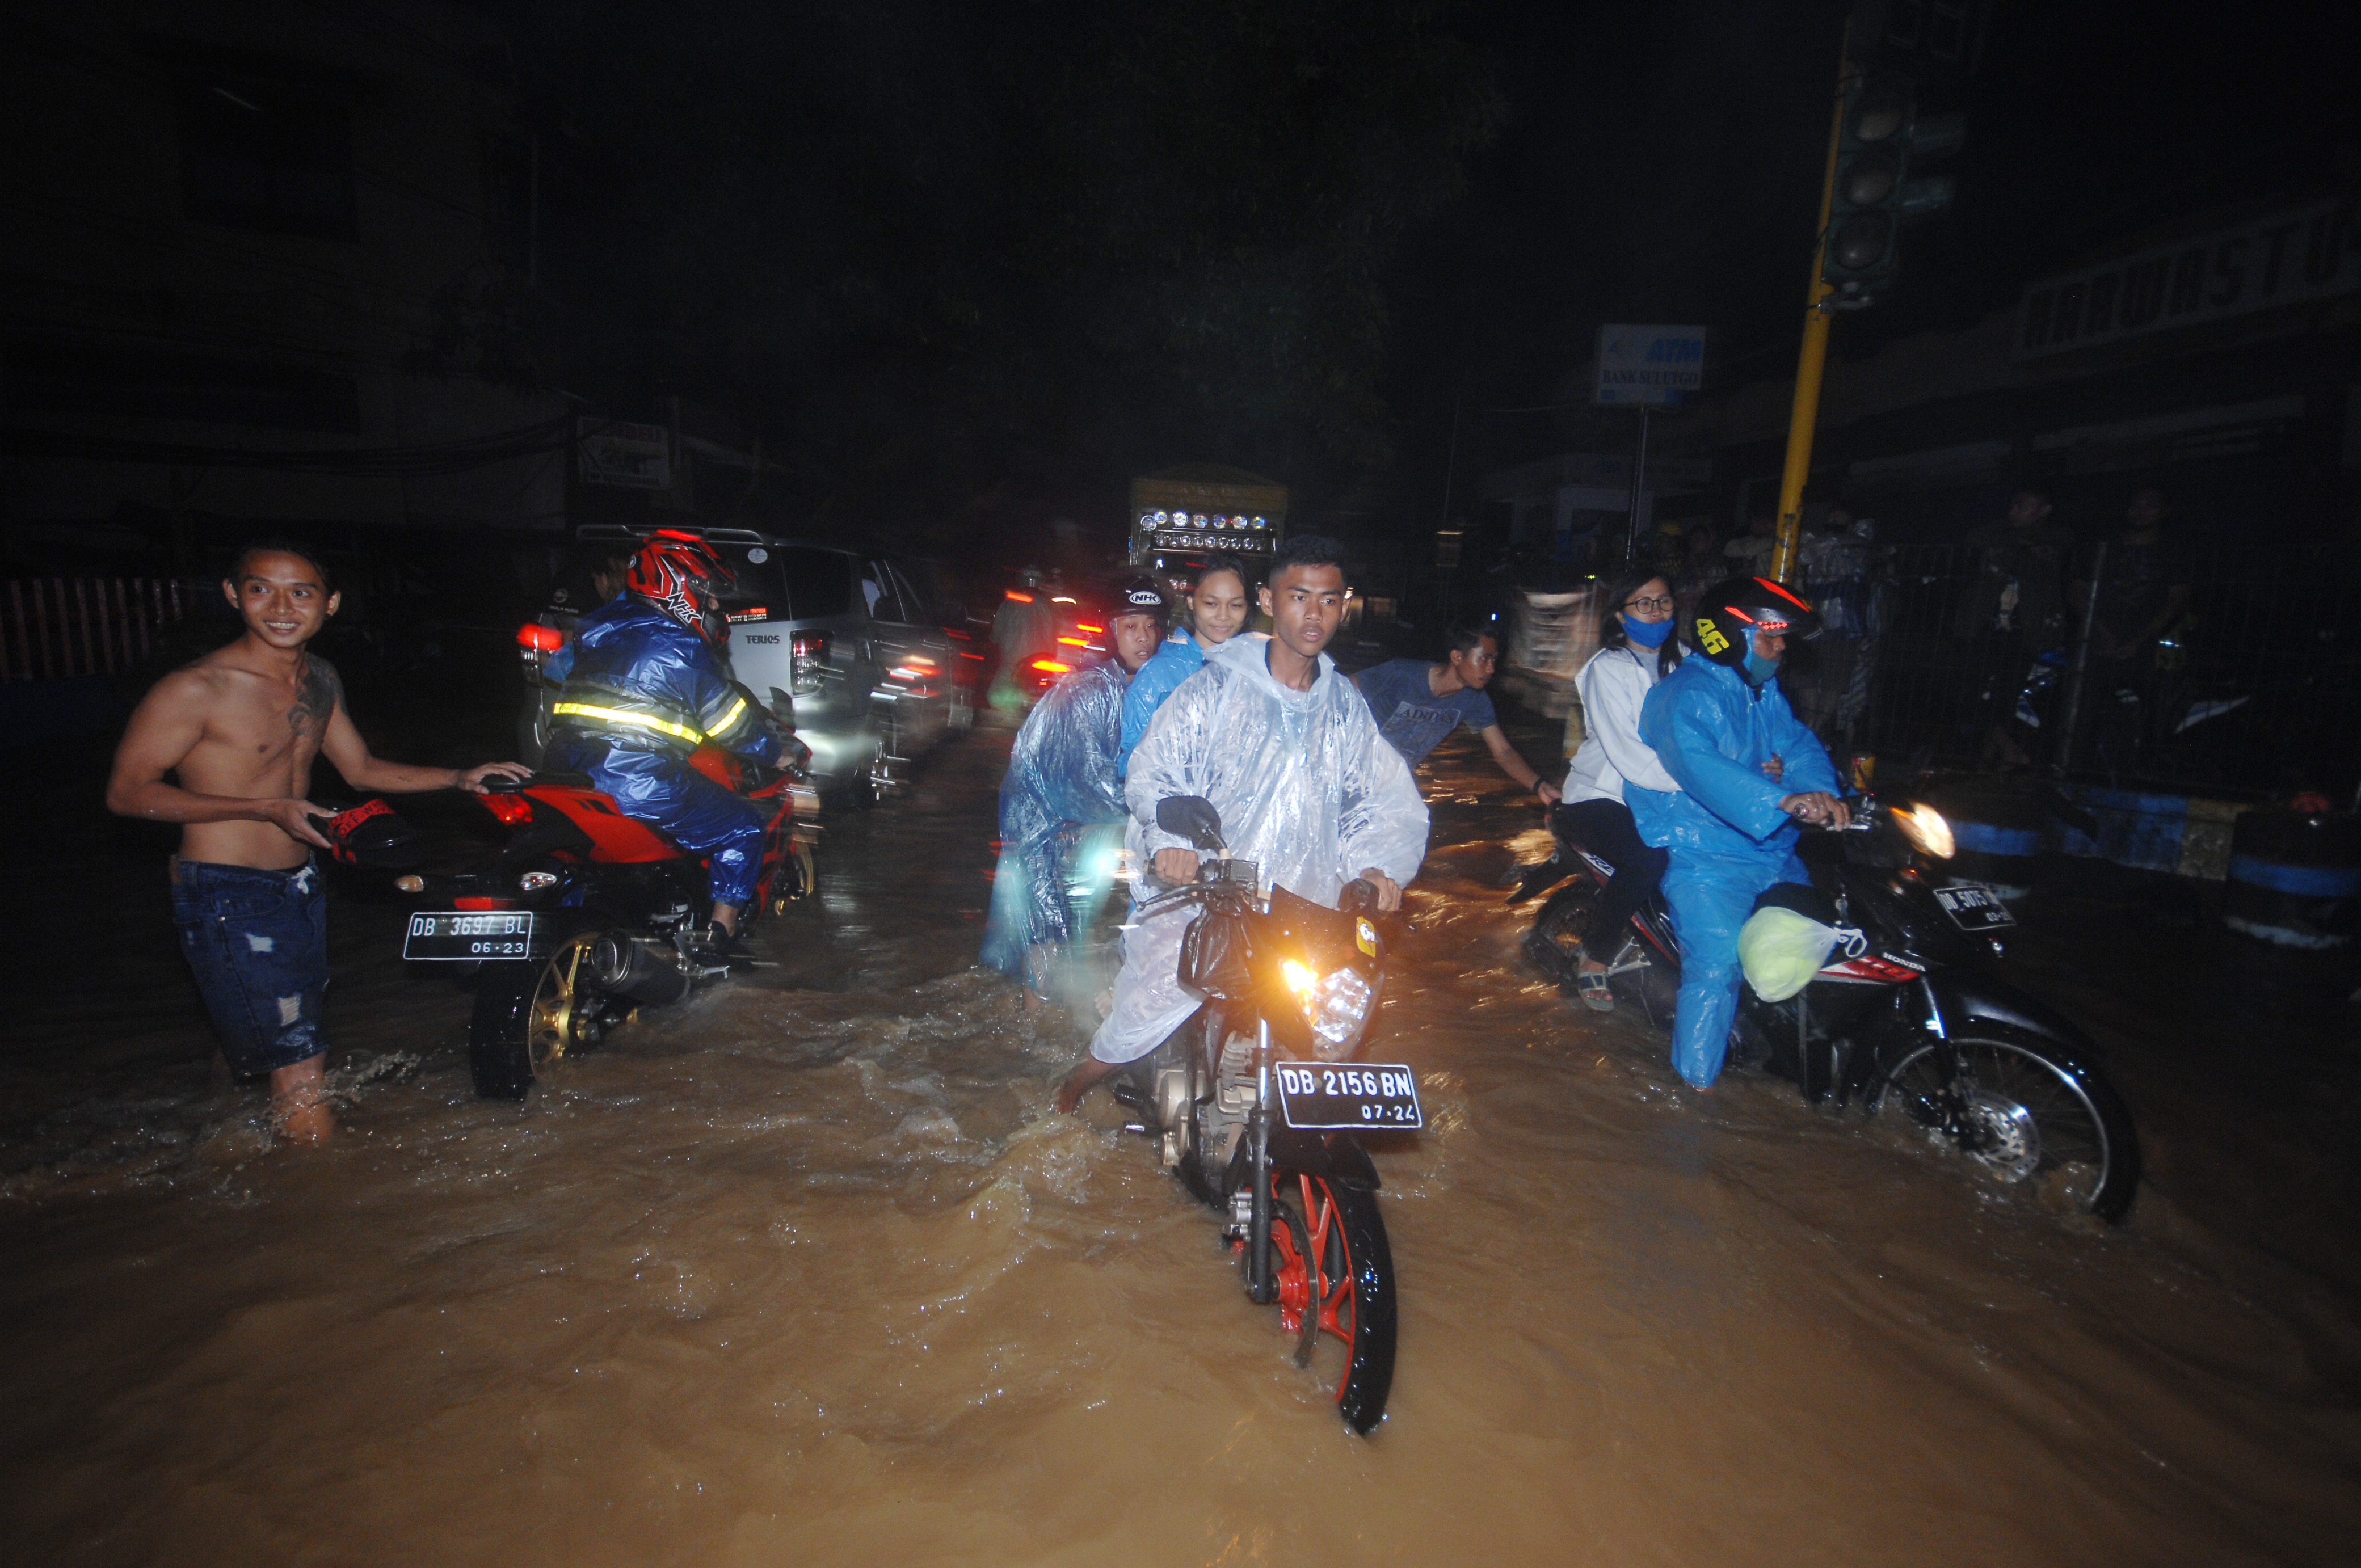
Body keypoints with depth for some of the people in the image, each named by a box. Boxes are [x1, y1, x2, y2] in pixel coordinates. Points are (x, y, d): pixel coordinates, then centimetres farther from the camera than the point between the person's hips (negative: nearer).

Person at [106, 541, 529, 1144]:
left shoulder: (320, 679, 5)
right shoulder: (194, 689, -17)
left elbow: (360, 768, 14)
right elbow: (127, 791, -13)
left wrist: (460, 778, 5)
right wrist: (265, 808, -22)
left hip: (302, 885, 7)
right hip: (228, 897, -7)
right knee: (299, 1060, -7)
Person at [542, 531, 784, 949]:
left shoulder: (599, 624, 12)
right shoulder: (684, 650, -8)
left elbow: (554, 666, 31)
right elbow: (739, 727, -1)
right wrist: (777, 750, 16)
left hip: (574, 773, 8)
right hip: (646, 786, -7)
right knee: (744, 824, 9)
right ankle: (721, 930, 7)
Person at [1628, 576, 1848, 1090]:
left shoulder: (1763, 691, 14)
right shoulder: (1687, 695, -17)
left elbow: (1796, 741, 6)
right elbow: (1698, 764, -35)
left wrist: (1823, 793, -16)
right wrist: (1782, 802, -46)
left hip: (1768, 849, 9)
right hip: (1705, 858, -9)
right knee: (1718, 962, -17)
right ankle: (1697, 1078, -4)